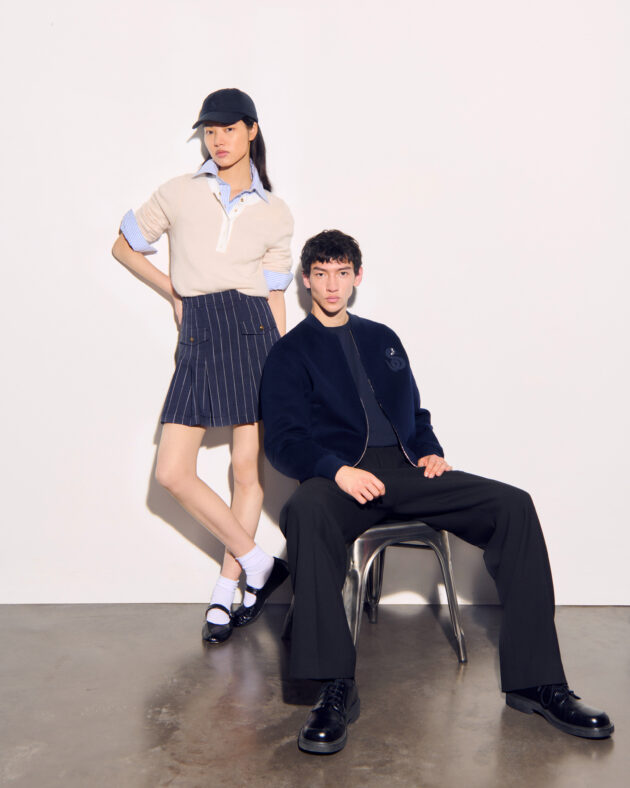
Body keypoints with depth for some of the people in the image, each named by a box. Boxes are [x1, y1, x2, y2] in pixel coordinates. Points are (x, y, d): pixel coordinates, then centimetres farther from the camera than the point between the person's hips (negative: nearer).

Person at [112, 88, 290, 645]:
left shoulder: (275, 213, 9)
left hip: (254, 333, -1)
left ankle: (225, 591, 17)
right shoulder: (178, 195, 8)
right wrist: (173, 292, 10)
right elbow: (124, 247, 19)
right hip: (199, 337, 1)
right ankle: (258, 564, 10)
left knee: (247, 469, 1)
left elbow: (275, 296, 9)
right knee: (173, 473, -6)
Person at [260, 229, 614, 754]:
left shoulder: (383, 339, 26)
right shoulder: (290, 353, 10)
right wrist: (336, 469, -21)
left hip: (406, 472, 4)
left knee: (513, 505, -18)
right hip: (342, 476, -4)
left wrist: (431, 451, 5)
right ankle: (336, 688, -33)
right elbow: (283, 441, -2)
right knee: (306, 513, -40)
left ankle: (534, 680, -15)